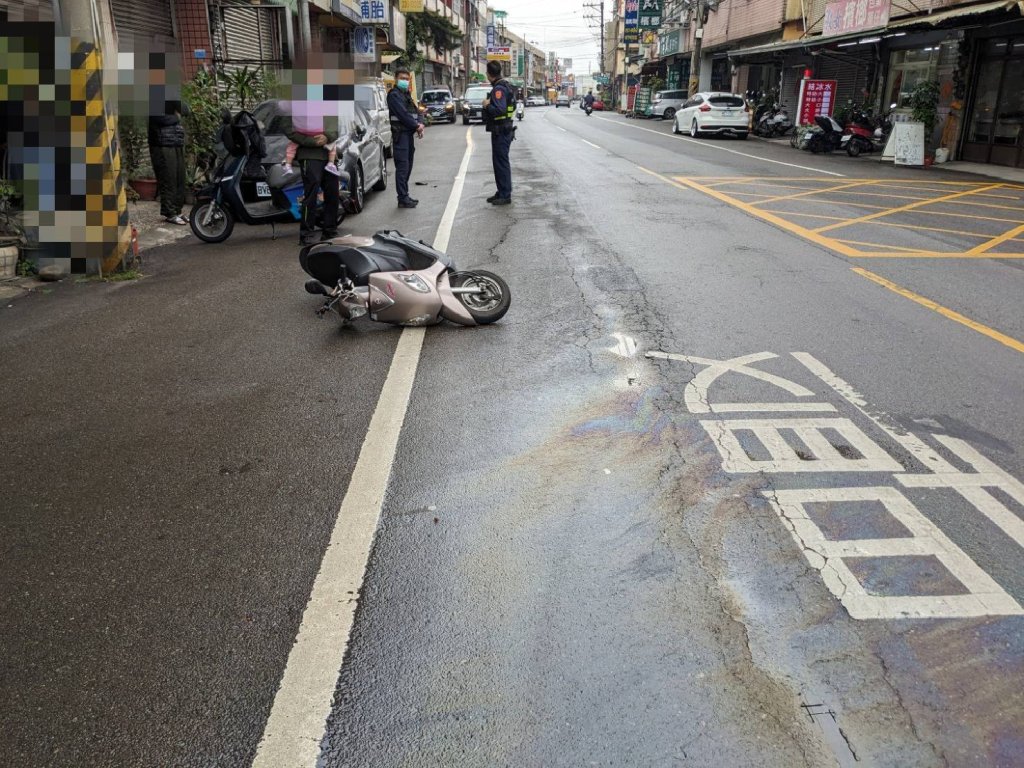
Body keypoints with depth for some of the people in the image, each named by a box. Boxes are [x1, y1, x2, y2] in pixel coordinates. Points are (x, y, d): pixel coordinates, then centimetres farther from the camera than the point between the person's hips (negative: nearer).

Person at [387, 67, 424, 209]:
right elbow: (403, 114, -17)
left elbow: (416, 111, 15)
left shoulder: (407, 94, 20)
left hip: (409, 133, 9)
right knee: (402, 167, -10)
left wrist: (420, 123, -4)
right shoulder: (394, 94, -8)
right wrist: (416, 126, -11)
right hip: (400, 134, -9)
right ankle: (403, 199, -9)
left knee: (408, 166, 12)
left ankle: (405, 196, 19)